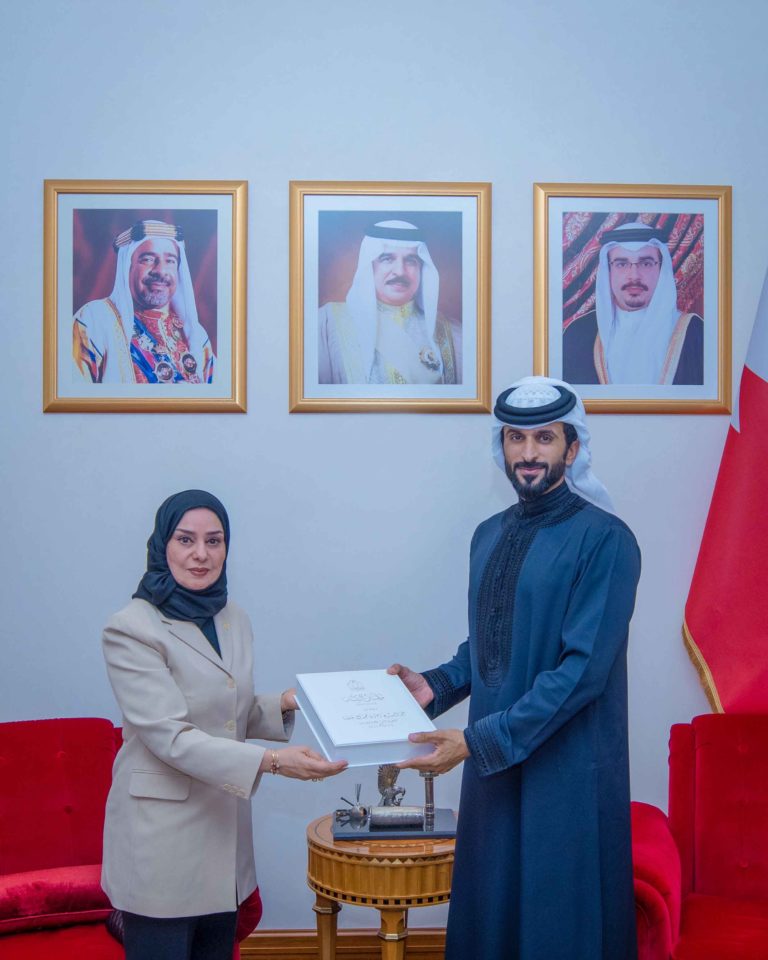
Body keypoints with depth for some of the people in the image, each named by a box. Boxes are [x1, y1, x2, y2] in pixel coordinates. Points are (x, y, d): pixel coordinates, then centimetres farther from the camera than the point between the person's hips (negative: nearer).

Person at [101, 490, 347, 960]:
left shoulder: (234, 620, 7)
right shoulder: (132, 629, -14)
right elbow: (170, 736, -21)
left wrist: (284, 704, -2)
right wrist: (271, 761, -29)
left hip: (225, 826, 7)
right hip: (163, 834, -6)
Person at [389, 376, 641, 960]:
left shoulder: (604, 540, -13)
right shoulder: (490, 535, 10)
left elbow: (584, 667, -19)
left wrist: (480, 741, -20)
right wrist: (435, 686, 1)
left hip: (567, 771, -6)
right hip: (492, 763, 7)